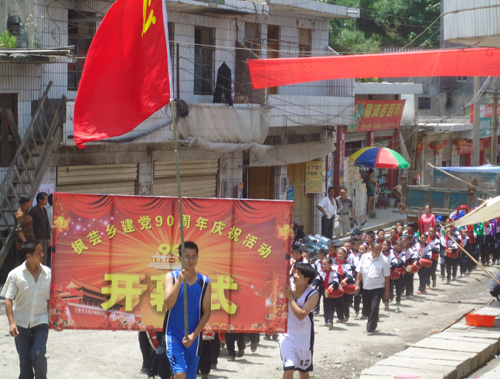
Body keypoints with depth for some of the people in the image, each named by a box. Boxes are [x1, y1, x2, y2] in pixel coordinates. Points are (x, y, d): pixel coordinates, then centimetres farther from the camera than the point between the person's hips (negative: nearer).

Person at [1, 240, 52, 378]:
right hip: (21, 323, 0)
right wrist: (11, 323, -14)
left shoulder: (47, 273, -1)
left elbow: (51, 298, 9)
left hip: (41, 321, 0)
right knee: (25, 359, 6)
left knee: (38, 354, -14)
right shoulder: (15, 275, -6)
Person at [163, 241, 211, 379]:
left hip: (193, 338, 3)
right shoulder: (171, 276, -2)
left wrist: (193, 335, -9)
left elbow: (206, 313, 1)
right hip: (174, 334, -2)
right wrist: (179, 281, -24)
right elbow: (168, 304, -15)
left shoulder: (205, 282, 2)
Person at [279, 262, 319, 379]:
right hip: (288, 335, 0)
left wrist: (290, 297, -23)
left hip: (304, 337, 0)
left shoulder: (313, 295, -15)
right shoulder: (288, 287, -7)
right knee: (288, 369, -15)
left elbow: (301, 315, -25)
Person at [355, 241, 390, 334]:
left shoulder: (384, 260, -7)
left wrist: (387, 291, -4)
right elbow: (359, 272, 8)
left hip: (378, 288, -4)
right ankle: (373, 322, 41)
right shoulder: (364, 257, 1)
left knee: (374, 307, -13)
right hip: (366, 287, 4)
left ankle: (371, 328, -2)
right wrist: (357, 284, 1)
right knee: (366, 309, 12)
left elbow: (387, 276, -4)